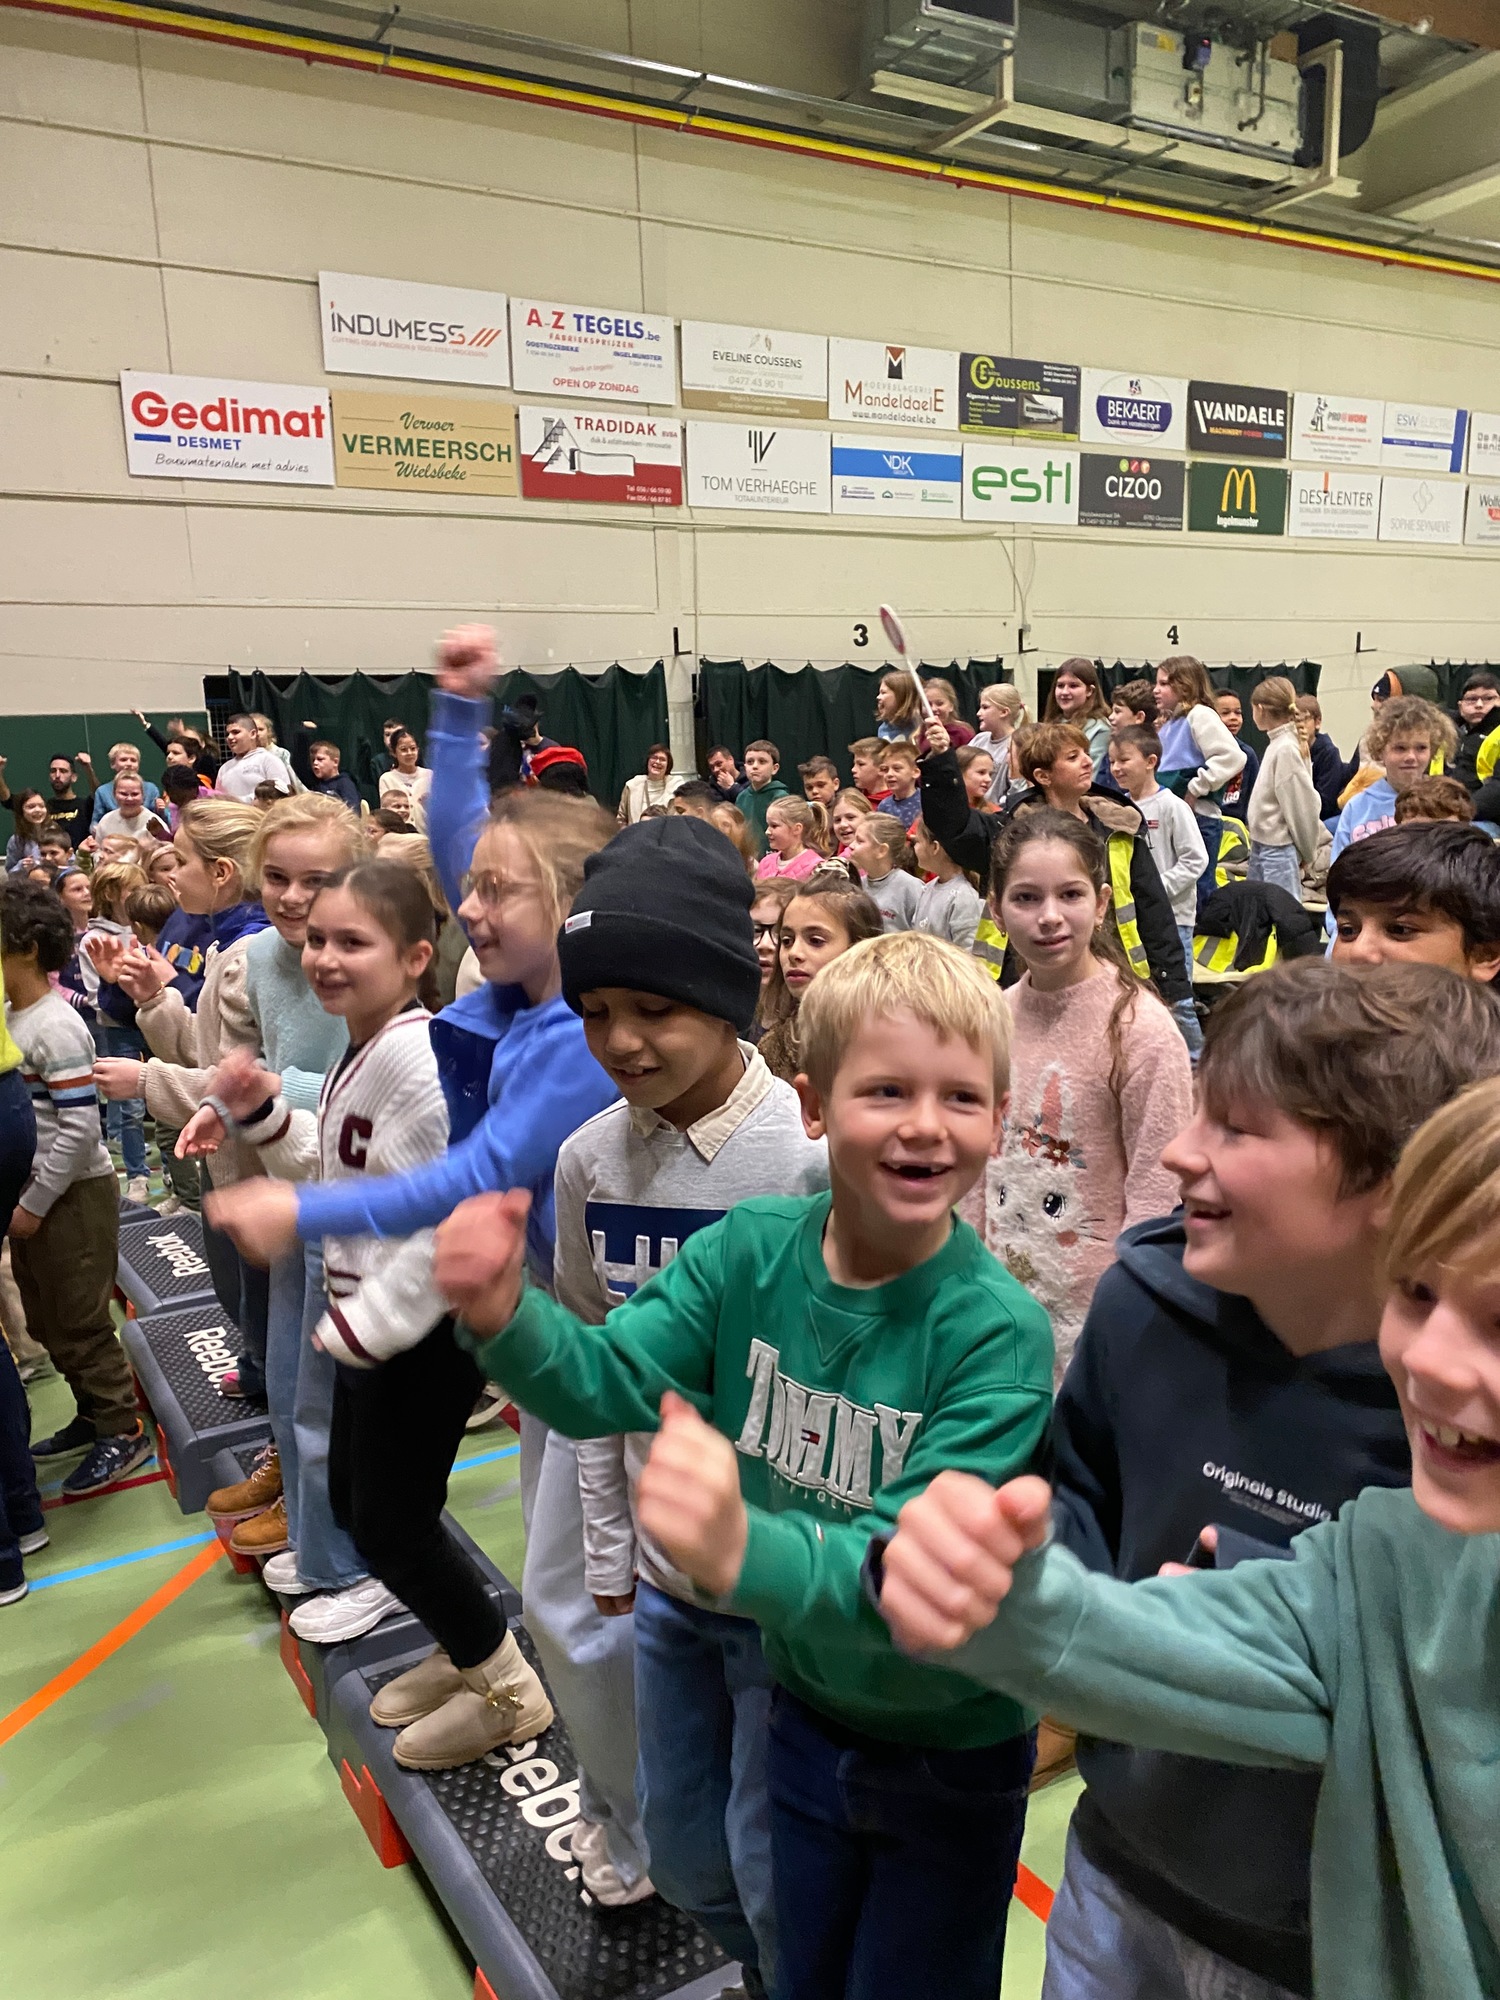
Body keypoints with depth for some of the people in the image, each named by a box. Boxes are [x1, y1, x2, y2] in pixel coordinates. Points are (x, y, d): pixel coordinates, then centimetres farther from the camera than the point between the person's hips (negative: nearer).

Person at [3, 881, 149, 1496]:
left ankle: (123, 1431, 16)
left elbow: (79, 1128, -22)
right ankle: (93, 1415, 33)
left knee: (79, 1324, 2)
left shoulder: (56, 1028, -20)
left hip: (73, 1195, -9)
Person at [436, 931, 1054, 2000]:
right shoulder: (752, 1247, -16)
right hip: (808, 1707, 4)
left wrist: (746, 1550, -52)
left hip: (951, 1751, -3)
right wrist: (503, 1315, -40)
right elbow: (610, 1379, -19)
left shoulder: (998, 1331, -29)